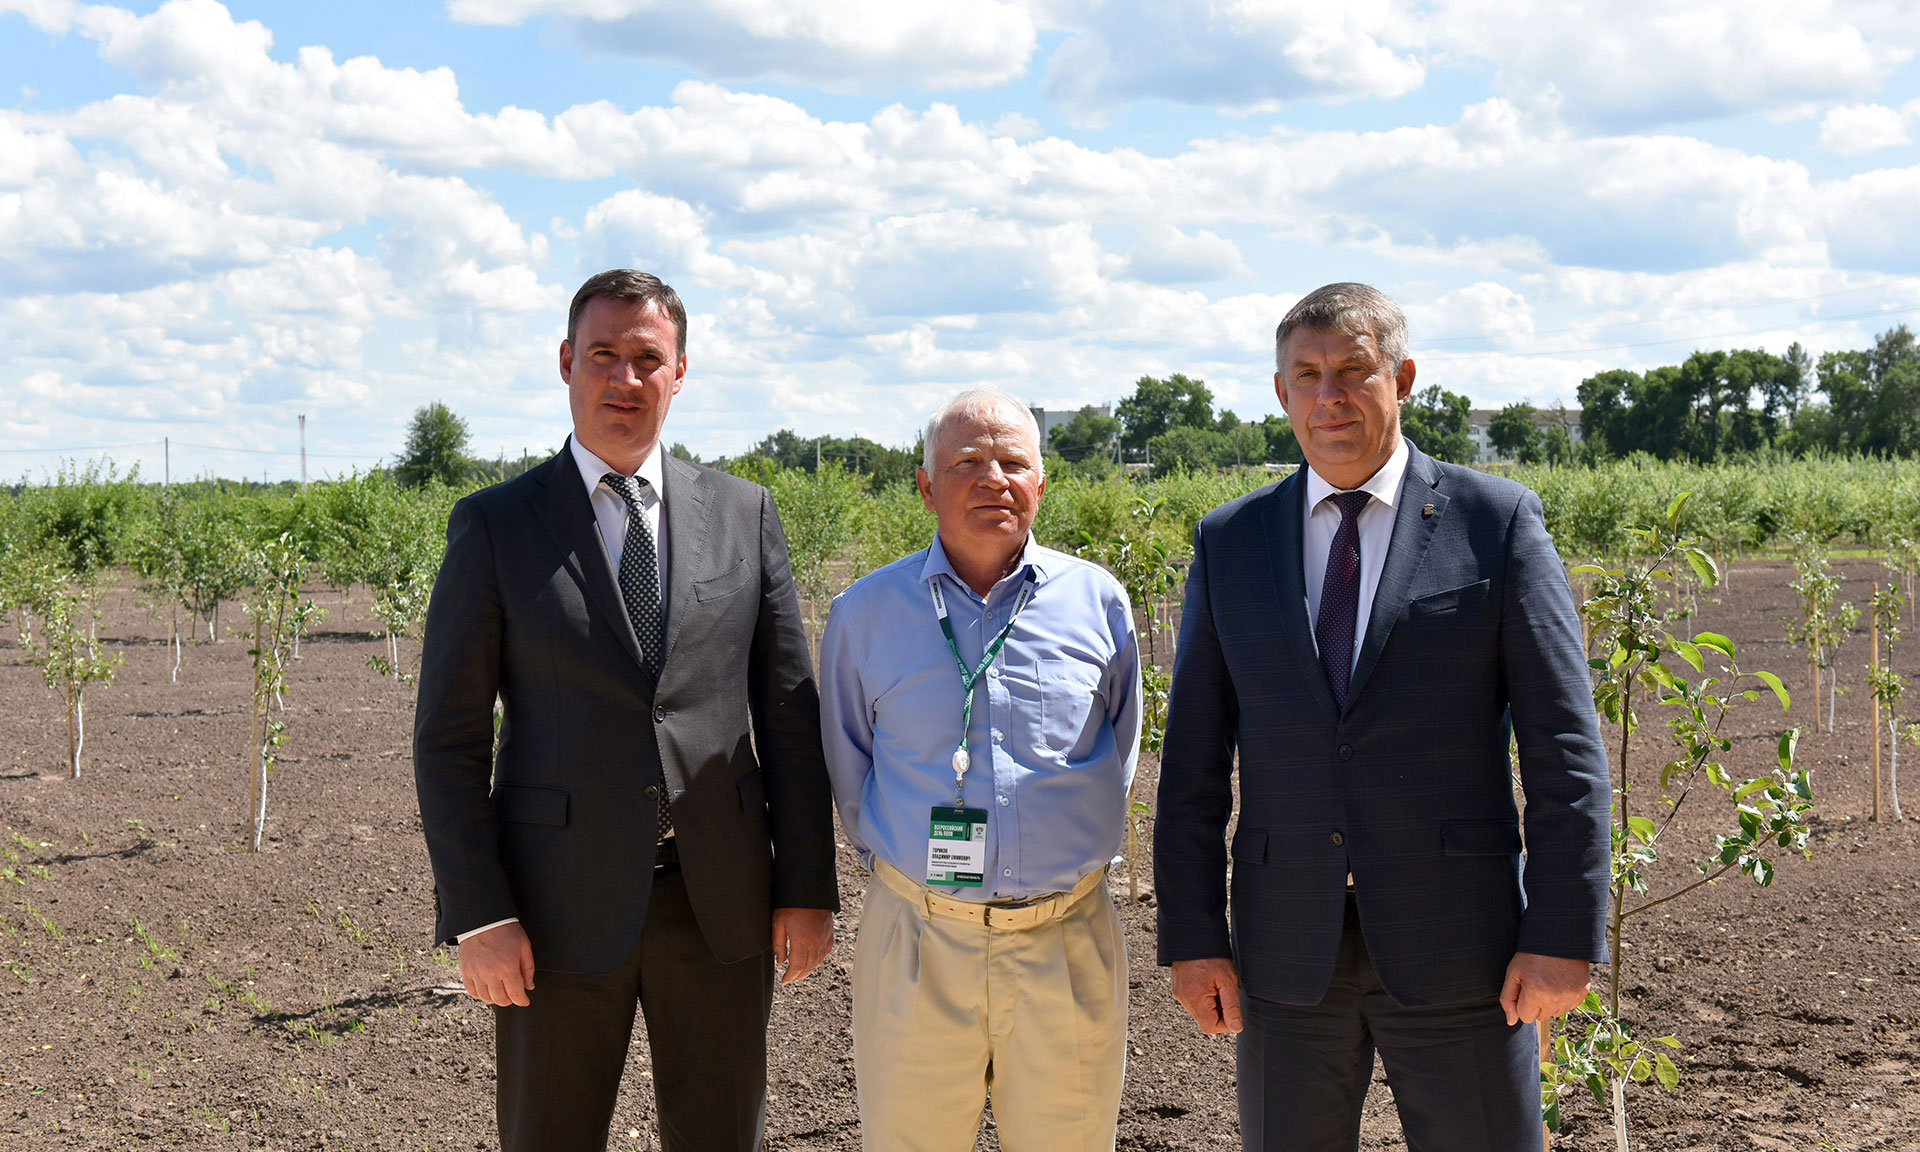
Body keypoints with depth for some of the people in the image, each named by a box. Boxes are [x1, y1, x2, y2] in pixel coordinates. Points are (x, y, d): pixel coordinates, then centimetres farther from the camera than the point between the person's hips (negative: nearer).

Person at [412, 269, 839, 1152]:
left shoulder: (744, 514, 5)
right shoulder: (493, 526, -1)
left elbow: (788, 711, 6)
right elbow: (449, 740, -3)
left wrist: (808, 885, 2)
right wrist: (476, 916, -10)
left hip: (722, 903, 2)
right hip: (560, 907, -2)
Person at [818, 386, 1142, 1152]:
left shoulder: (1097, 602, 3)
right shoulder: (865, 614, 3)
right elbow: (847, 773, 12)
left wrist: (1068, 859, 11)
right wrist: (900, 866, 10)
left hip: (1065, 943, 1)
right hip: (916, 943, 0)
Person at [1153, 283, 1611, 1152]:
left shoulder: (1496, 520, -1)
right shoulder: (1230, 542, 7)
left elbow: (1564, 746, -4)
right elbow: (1194, 760, 7)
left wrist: (1564, 936, -10)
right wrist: (1191, 939, 1)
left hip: (1454, 944, -2)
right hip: (1286, 947, 3)